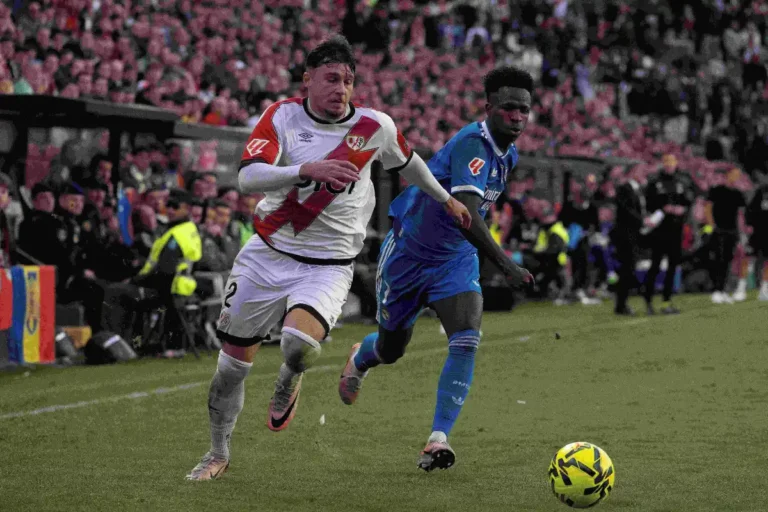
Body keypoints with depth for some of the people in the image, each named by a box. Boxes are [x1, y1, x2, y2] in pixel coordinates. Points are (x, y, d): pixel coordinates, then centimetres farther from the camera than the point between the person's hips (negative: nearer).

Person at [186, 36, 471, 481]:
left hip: (327, 266, -1)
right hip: (267, 256, 1)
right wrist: (307, 169, -37)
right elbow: (248, 177, -23)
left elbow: (407, 161, 20)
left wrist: (446, 199, 32)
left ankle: (289, 380, 8)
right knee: (233, 360, 8)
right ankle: (219, 454, 32)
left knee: (300, 342, -31)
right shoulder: (282, 116, -8)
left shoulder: (375, 127, -3)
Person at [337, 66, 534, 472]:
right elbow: (466, 214, -43)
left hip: (456, 260, 6)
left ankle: (438, 439, -18)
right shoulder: (473, 144, -30)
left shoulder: (509, 154, -1)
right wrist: (505, 264, -52)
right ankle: (360, 358, 53)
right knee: (391, 350, 14)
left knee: (466, 340, -21)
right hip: (408, 253, -5)